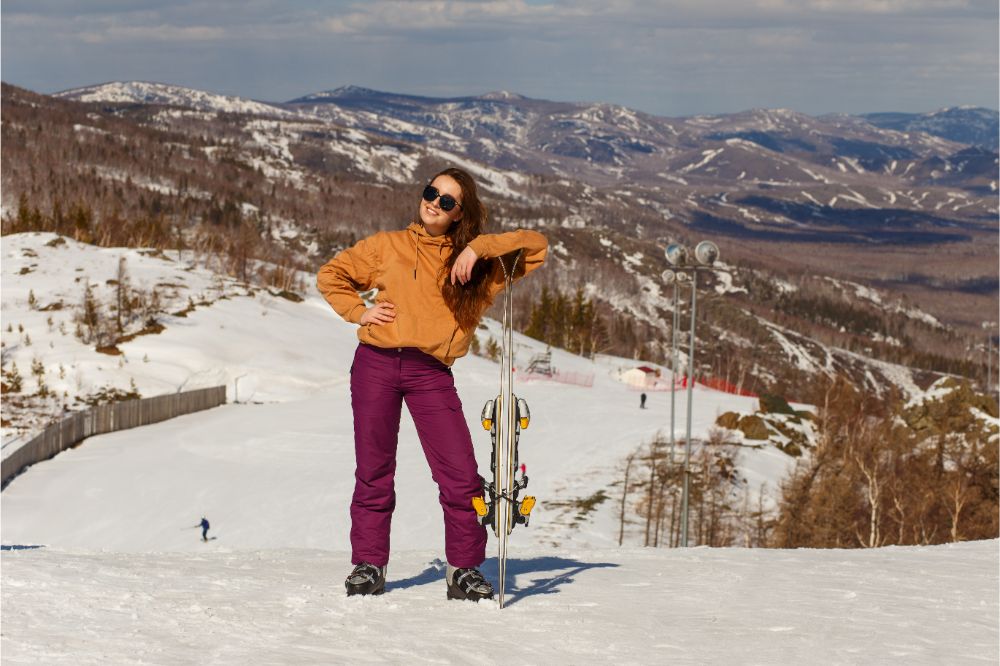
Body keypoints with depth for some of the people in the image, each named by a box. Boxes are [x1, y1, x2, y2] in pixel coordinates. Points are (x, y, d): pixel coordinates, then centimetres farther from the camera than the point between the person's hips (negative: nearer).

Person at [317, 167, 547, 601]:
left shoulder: (474, 262, 11)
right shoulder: (388, 246, 12)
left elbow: (535, 246, 2)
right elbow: (331, 276, 19)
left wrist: (479, 247, -9)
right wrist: (359, 311, 3)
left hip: (431, 373, 0)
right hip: (376, 365, 0)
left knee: (461, 474, -9)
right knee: (373, 471, 5)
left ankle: (464, 569, 3)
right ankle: (368, 564, 15)